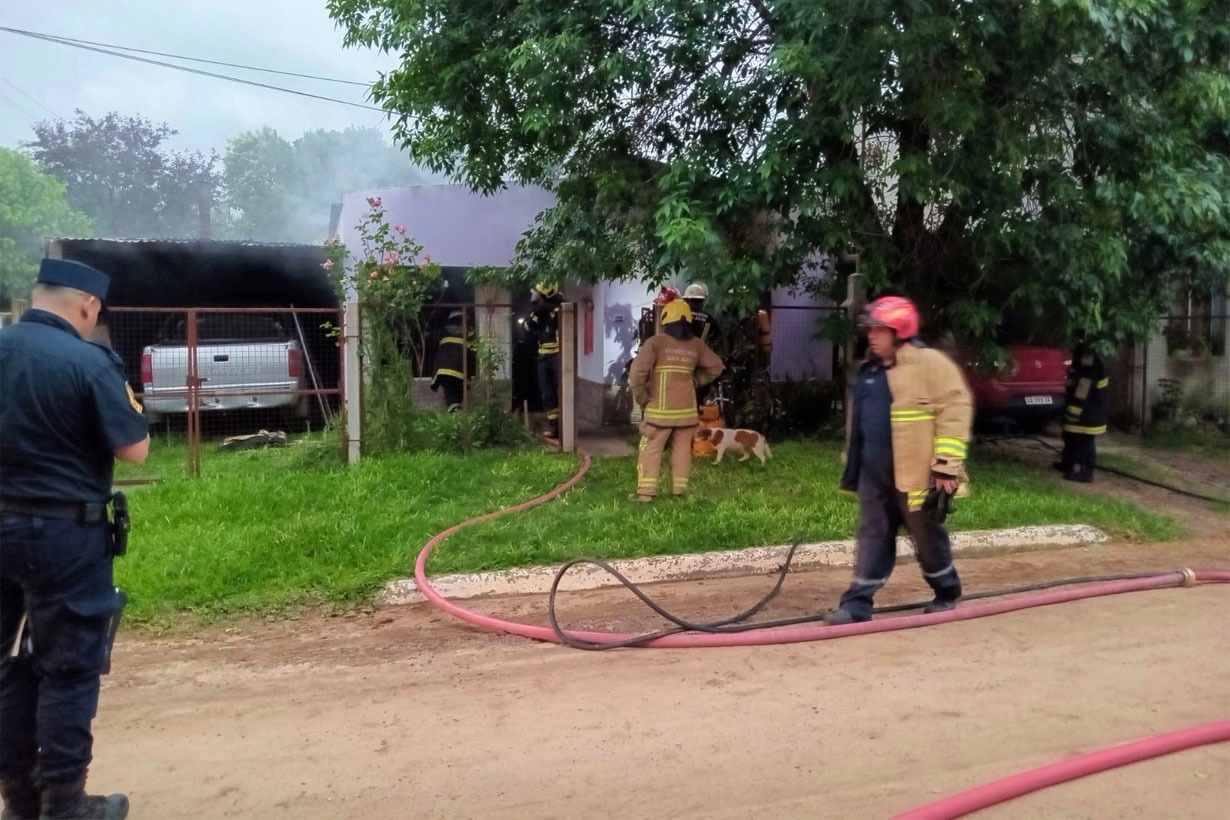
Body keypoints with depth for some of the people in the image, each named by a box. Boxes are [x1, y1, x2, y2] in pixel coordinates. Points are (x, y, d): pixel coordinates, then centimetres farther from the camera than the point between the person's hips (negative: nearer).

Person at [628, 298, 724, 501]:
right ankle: (679, 490, 11)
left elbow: (637, 373, -14)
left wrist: (642, 399, -3)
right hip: (686, 409, 4)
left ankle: (645, 491, -4)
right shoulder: (696, 345, 5)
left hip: (659, 409, -3)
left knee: (651, 449, 1)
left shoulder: (656, 342, -9)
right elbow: (716, 367, 17)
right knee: (682, 449, 11)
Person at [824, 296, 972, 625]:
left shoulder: (930, 363, -11)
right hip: (874, 473, 7)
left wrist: (946, 466, -20)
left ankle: (947, 593, 32)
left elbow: (955, 410, -17)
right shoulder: (869, 371, 14)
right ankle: (858, 604, 9)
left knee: (928, 537, 10)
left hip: (915, 474, -7)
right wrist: (852, 465, 24)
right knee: (873, 538, 7)